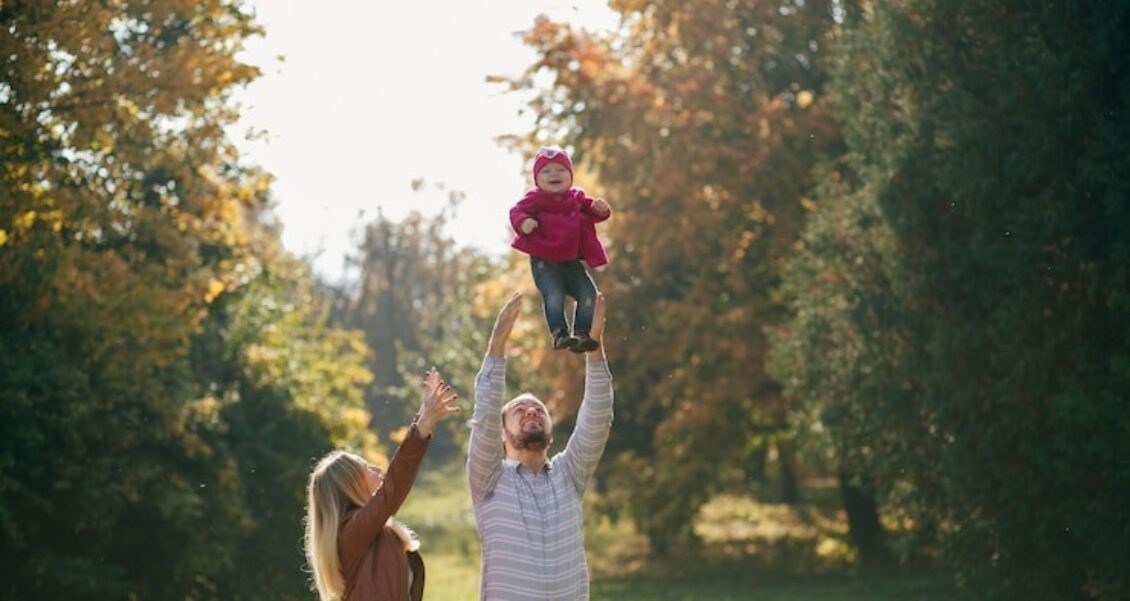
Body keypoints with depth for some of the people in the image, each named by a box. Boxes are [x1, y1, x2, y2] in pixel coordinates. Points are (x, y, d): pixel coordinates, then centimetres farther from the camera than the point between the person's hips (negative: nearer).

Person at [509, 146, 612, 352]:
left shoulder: (576, 197, 14)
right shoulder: (535, 199, -2)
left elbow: (590, 213, 23)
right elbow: (516, 212, -8)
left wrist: (599, 209, 0)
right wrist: (523, 222, -30)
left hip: (571, 261, 6)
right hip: (544, 261, -6)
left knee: (589, 294, 1)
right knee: (554, 294, -23)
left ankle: (581, 333, 8)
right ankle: (559, 333, -21)